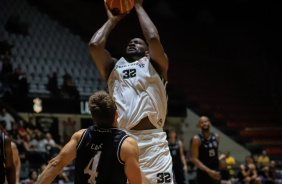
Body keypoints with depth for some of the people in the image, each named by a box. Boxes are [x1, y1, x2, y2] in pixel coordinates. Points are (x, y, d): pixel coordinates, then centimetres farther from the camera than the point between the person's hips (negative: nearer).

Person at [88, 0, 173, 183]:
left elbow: (154, 38, -3)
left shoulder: (155, 65, 16)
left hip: (152, 141, -3)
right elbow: (95, 44, 8)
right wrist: (112, 20, 22)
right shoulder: (114, 67, 24)